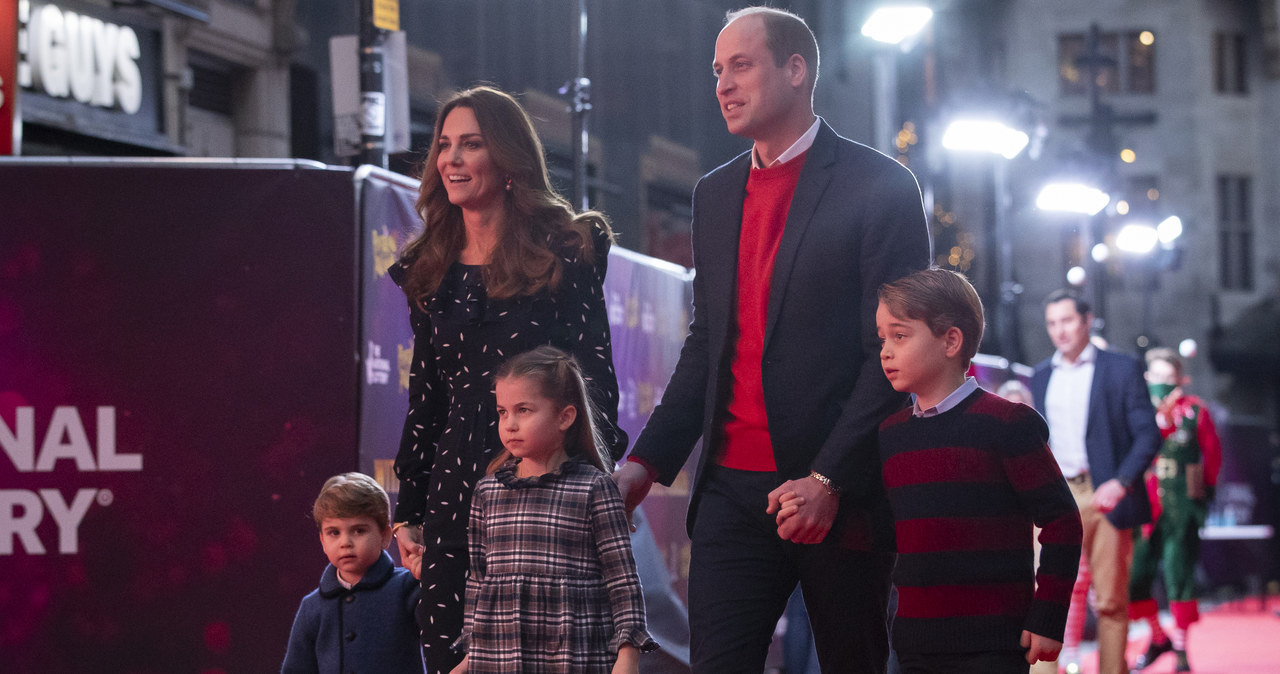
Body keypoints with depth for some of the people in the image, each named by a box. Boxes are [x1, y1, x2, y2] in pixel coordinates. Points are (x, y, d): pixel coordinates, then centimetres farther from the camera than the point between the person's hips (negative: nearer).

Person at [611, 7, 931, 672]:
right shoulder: (714, 195, 16)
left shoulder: (879, 186, -4)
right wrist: (648, 460, 7)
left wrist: (829, 479, -17)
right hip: (731, 487, 5)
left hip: (841, 491, -5)